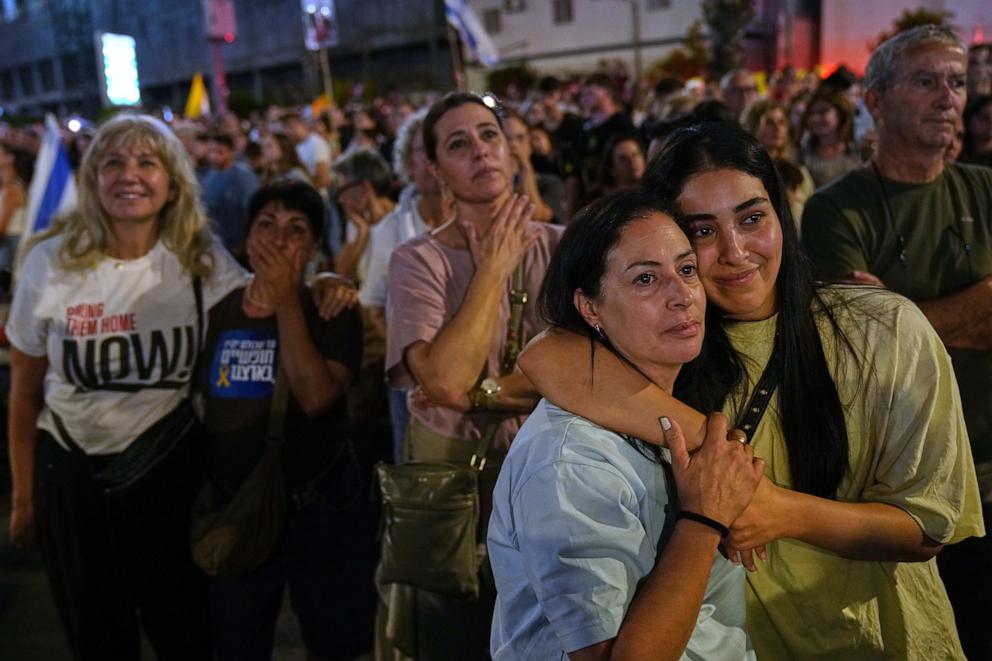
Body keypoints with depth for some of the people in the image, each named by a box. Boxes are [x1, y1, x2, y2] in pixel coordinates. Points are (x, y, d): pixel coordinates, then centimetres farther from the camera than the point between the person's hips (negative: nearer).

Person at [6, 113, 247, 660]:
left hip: (174, 471, 0)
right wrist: (23, 496, 7)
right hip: (73, 474, 0)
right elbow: (25, 393, 2)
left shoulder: (203, 262, -6)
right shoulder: (51, 262, -7)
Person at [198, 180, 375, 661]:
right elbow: (192, 406, 10)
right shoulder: (215, 311, 1)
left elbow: (316, 397, -24)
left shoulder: (333, 313, -7)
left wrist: (287, 303, -20)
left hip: (323, 507, -2)